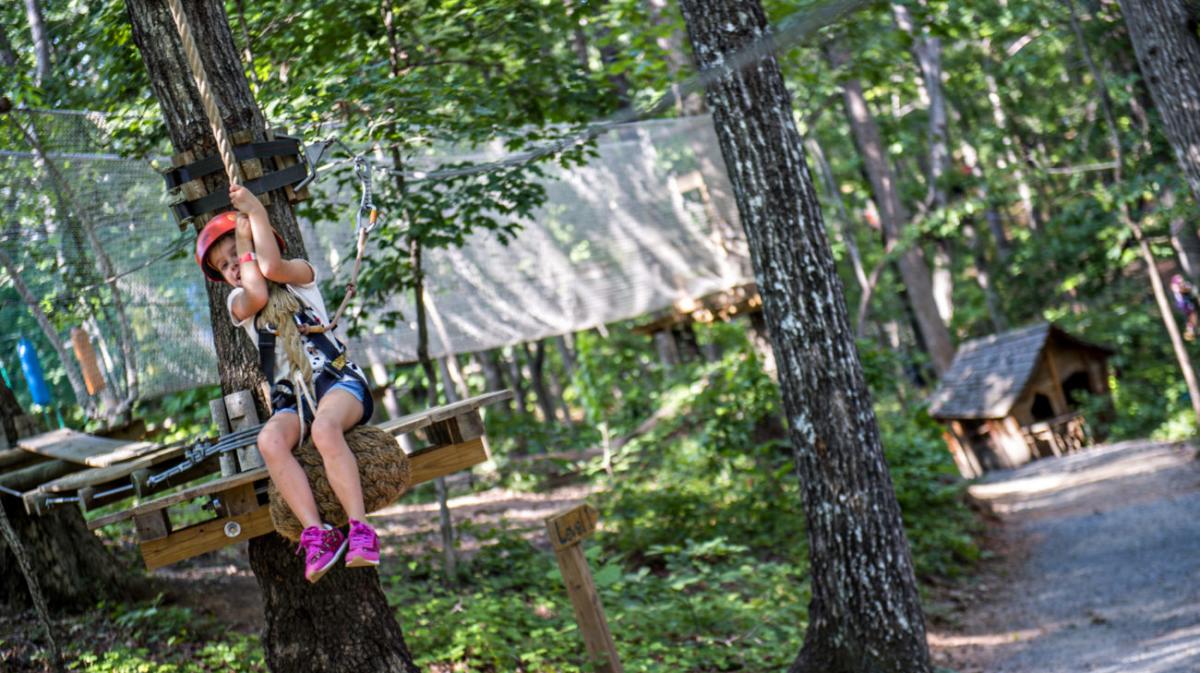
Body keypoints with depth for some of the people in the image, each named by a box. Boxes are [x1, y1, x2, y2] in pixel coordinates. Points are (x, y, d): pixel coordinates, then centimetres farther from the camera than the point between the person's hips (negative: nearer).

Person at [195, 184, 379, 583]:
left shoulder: (299, 276, 13)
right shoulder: (238, 303, 18)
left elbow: (271, 267, -11)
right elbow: (258, 294, -7)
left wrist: (256, 212, 0)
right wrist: (244, 243, 6)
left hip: (338, 380, -3)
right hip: (290, 399, 3)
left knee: (325, 427, -37)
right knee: (270, 440, -32)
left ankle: (360, 530, -43)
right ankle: (316, 533, -41)